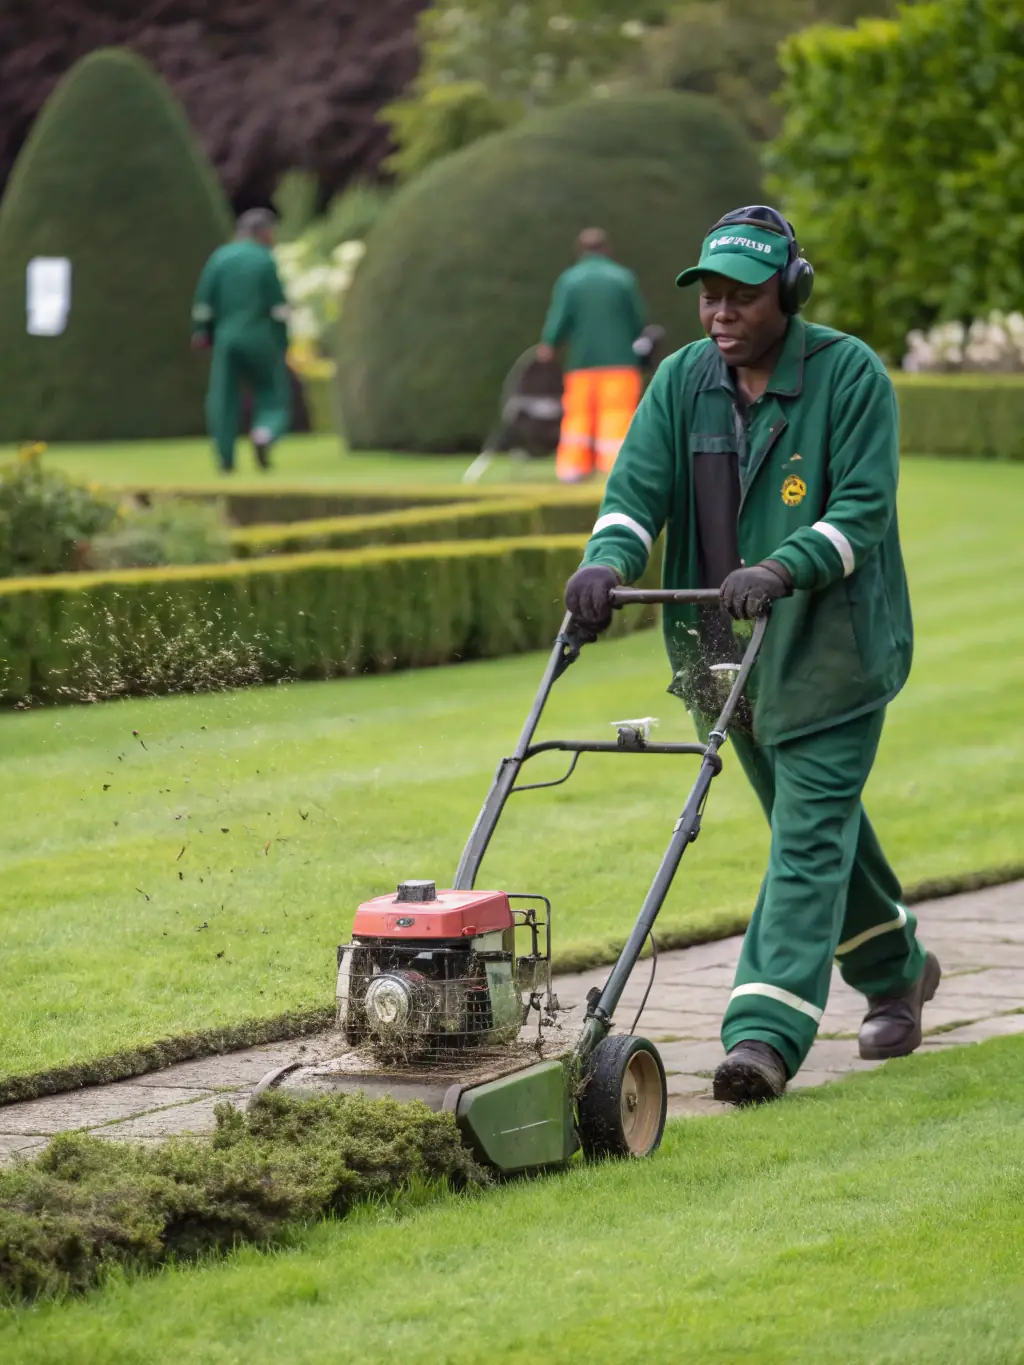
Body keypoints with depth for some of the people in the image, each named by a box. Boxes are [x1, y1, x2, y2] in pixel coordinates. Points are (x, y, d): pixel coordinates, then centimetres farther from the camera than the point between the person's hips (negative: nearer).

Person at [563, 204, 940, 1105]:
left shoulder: (850, 376, -11)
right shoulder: (682, 381, 4)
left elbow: (862, 509, -17)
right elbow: (638, 485, -4)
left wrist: (781, 568, -32)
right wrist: (609, 558, -25)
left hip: (831, 646, -6)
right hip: (730, 651, 6)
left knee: (810, 836, -12)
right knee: (817, 819, 19)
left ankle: (767, 1034, -18)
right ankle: (896, 971, 39)